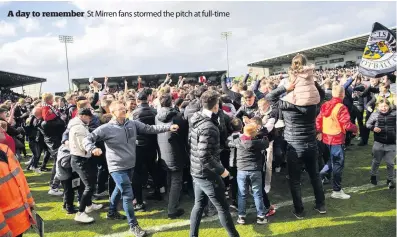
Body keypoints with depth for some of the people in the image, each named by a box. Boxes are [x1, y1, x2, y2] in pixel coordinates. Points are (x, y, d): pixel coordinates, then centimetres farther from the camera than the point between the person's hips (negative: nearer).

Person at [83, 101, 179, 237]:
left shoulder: (133, 124, -3)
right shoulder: (106, 128, -14)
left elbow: (150, 129, -4)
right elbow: (87, 139, -13)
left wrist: (168, 127, -13)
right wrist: (93, 149, -36)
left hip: (130, 165, 6)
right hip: (117, 167, -6)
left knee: (120, 189, 25)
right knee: (128, 194, -6)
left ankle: (112, 212, 50)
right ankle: (133, 225, 10)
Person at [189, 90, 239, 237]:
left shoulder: (196, 120, 3)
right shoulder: (208, 127, -25)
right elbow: (205, 156, -29)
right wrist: (221, 170, -16)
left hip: (197, 172, 9)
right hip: (207, 174, -9)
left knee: (199, 204, 20)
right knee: (223, 207, 7)